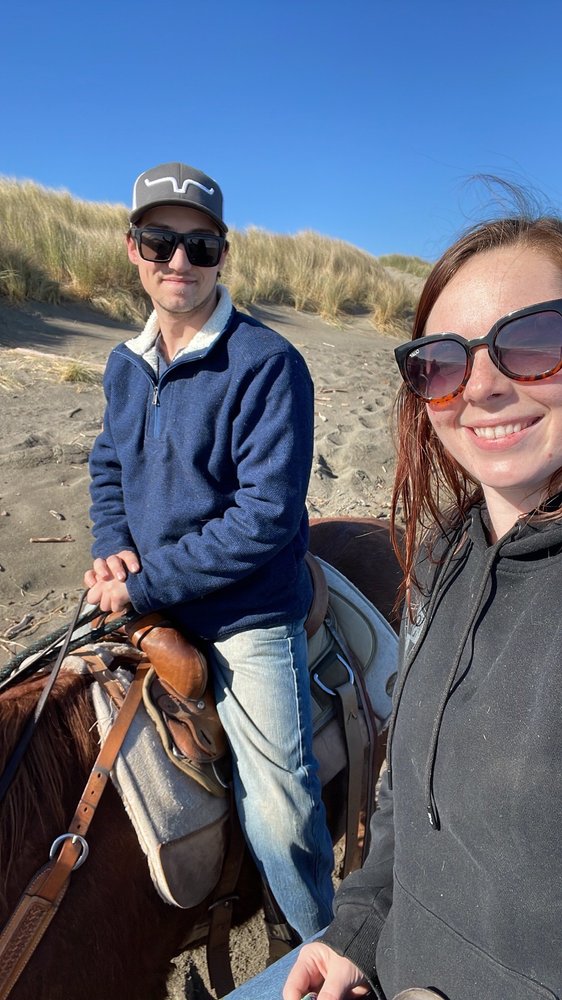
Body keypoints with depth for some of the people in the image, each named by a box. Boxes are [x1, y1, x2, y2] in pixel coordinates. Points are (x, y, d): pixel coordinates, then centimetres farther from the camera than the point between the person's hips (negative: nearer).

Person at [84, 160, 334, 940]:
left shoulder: (267, 364, -17)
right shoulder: (125, 365, 5)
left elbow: (266, 517, -22)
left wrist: (145, 583, -19)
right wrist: (112, 548, -4)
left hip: (248, 619, -6)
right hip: (150, 608, 6)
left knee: (281, 817, 4)